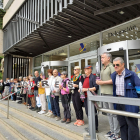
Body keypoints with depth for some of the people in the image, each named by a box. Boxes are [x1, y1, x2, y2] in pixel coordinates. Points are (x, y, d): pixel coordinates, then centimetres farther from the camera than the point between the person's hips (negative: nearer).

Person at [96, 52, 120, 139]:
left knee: (113, 113, -2)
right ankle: (112, 130, 26)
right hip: (104, 93, 9)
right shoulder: (103, 68, 18)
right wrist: (98, 81, 5)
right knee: (109, 113, 15)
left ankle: (117, 133, 8)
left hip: (111, 93, -9)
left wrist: (102, 82, -17)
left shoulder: (111, 67, -9)